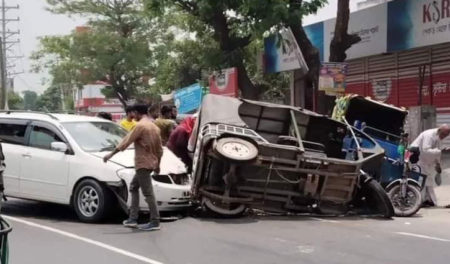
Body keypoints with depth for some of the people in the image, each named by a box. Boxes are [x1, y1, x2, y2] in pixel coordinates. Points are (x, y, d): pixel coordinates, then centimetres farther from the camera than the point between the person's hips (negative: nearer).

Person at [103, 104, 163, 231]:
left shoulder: (140, 125, -13)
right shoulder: (154, 126, 13)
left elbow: (126, 141, -15)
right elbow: (159, 148, 17)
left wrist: (111, 154, -10)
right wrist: (157, 164, 26)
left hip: (143, 163, -9)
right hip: (151, 162, 9)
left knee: (148, 193, -7)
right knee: (133, 187, 17)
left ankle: (155, 222, -6)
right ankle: (133, 219, 16)